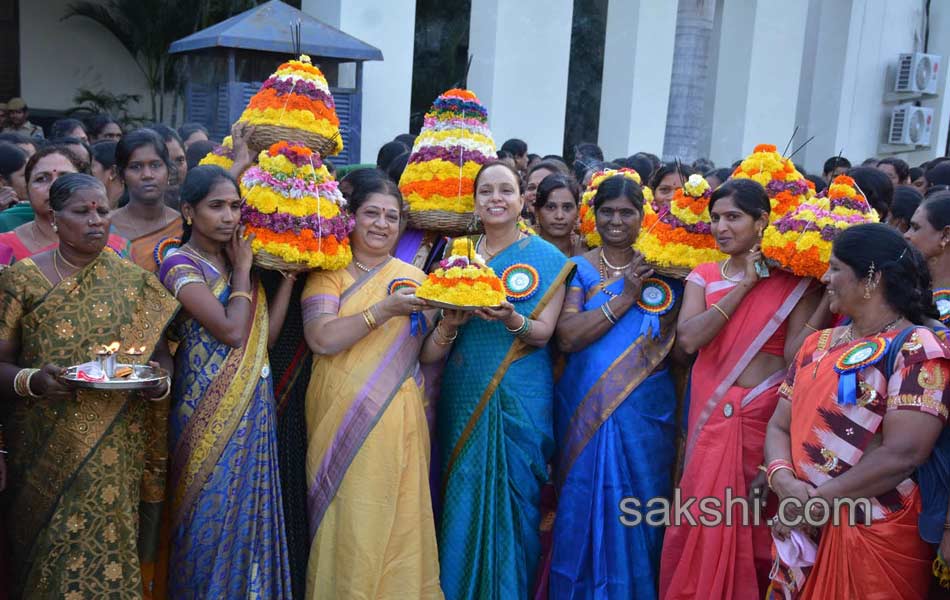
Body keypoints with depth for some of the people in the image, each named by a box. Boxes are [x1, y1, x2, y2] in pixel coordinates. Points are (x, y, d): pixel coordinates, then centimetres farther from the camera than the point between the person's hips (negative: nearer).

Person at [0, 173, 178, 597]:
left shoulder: (134, 280, 5)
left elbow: (161, 352, 11)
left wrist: (160, 381, -10)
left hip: (115, 451, 1)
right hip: (47, 450, -1)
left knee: (109, 547, 4)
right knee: (52, 550, 4)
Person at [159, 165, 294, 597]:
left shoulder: (239, 261, 11)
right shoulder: (180, 264, -10)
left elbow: (267, 333, 4)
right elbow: (231, 330, -22)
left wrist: (288, 273, 1)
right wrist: (242, 271, -9)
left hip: (255, 411, 7)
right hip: (210, 412, -6)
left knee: (251, 510, 13)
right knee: (213, 513, 3)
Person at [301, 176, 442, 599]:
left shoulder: (412, 277, 9)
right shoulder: (329, 273, 2)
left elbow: (426, 353, 8)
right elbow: (321, 339, -14)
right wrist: (385, 310, -21)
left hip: (397, 422, 2)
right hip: (340, 419, -2)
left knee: (398, 521, 5)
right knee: (346, 522, 3)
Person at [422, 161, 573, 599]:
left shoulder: (546, 258, -1)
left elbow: (543, 333, -8)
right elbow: (433, 346, 8)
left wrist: (511, 319, -28)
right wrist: (450, 323, -15)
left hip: (520, 396, -3)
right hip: (463, 393, 3)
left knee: (512, 493, 2)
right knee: (460, 492, 7)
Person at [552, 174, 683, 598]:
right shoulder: (579, 268, 1)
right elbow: (566, 337, -13)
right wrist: (625, 298, -15)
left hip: (646, 411, 1)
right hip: (585, 409, -1)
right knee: (583, 505, 7)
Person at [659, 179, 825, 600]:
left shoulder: (792, 281, -2)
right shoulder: (703, 276, 6)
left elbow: (796, 356, -11)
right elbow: (688, 339, -12)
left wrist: (829, 299, -19)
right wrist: (744, 286, -11)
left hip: (765, 415, -2)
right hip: (711, 413, 3)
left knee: (757, 522, 7)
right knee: (701, 518, 7)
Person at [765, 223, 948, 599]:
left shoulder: (916, 350, -11)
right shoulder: (817, 344, 9)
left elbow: (903, 455, -21)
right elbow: (779, 425, 7)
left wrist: (814, 502, -16)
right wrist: (783, 480, -14)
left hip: (873, 536, -6)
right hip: (801, 531, 6)